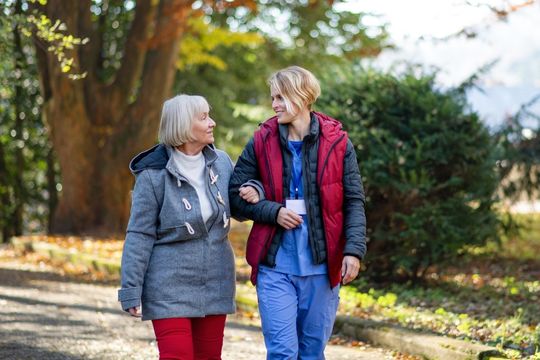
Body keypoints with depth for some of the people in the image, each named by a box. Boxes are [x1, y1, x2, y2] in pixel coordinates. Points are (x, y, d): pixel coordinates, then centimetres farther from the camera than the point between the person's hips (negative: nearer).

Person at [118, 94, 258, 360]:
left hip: (215, 285, 5)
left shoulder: (221, 162, 2)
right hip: (170, 286, -5)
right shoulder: (154, 174, -11)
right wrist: (131, 291, -11)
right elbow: (139, 236, -9)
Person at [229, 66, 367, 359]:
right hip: (275, 266, 0)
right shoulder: (262, 142, 1)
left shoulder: (337, 142, -1)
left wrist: (353, 250, -11)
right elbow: (236, 196, 5)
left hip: (321, 266, 0)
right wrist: (274, 212, -11)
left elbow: (354, 202, 0)